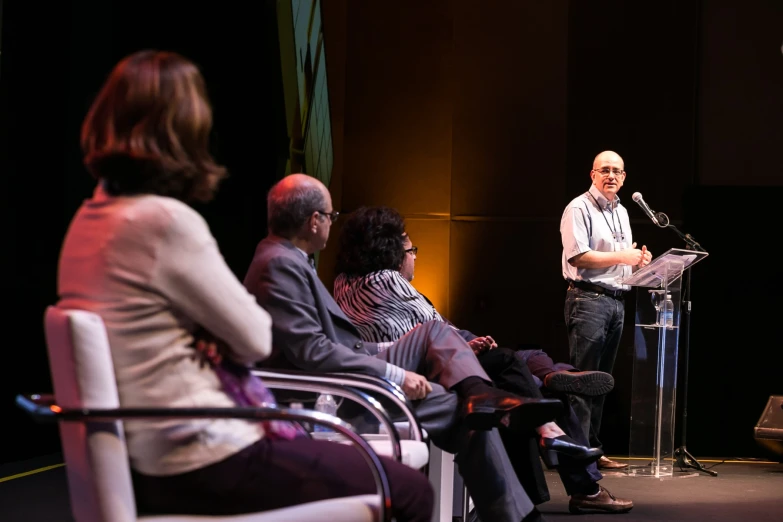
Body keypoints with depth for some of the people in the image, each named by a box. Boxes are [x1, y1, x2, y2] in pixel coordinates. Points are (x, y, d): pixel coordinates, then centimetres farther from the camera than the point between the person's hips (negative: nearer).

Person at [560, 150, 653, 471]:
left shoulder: (621, 212, 21)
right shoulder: (579, 209, -6)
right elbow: (577, 256, -17)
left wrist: (639, 260, 6)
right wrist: (622, 257, -16)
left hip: (616, 301, 9)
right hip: (588, 298, -8)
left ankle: (592, 449, 13)